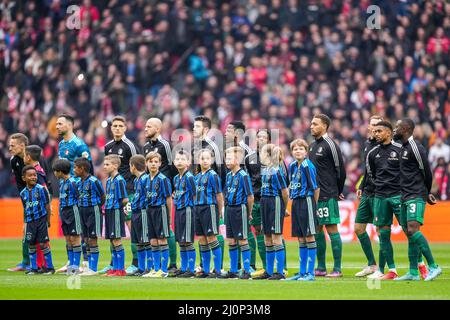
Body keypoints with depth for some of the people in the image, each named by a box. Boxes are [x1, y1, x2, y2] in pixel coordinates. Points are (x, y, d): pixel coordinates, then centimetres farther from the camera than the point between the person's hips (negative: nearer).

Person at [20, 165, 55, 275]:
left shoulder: (41, 189, -6)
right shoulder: (23, 193, 6)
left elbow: (47, 206, -3)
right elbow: (25, 209, 15)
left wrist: (48, 221, -4)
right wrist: (25, 223, 13)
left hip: (41, 220, -4)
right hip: (30, 222, 4)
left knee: (43, 244, -4)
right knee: (31, 245, 7)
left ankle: (49, 267, 5)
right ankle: (33, 268, 16)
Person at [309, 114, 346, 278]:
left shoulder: (330, 145, -9)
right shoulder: (312, 146, 15)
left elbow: (340, 170, -7)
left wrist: (338, 192, 1)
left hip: (328, 196, -8)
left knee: (331, 229, -6)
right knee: (317, 230, 9)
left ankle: (337, 269, -5)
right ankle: (321, 267, 15)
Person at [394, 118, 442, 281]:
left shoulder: (415, 148, -13)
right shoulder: (403, 147, 16)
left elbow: (426, 172, -8)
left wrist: (427, 193, 6)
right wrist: (427, 193, 21)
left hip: (416, 196, -9)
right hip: (406, 196, 9)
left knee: (413, 229, -20)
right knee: (409, 233, 8)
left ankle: (433, 267, -17)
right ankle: (413, 272, 11)